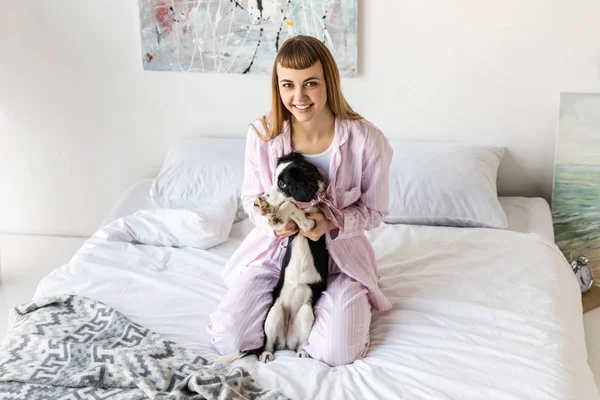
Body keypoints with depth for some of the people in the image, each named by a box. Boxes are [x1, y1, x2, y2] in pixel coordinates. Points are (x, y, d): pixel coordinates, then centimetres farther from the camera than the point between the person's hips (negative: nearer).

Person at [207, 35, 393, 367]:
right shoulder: (262, 133, -14)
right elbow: (251, 199, 1)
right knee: (227, 340, -13)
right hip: (274, 248, 2)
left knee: (335, 353, -18)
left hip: (339, 252, -1)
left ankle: (348, 301, 16)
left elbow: (374, 211, -6)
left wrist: (331, 224, -26)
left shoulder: (366, 140, -19)